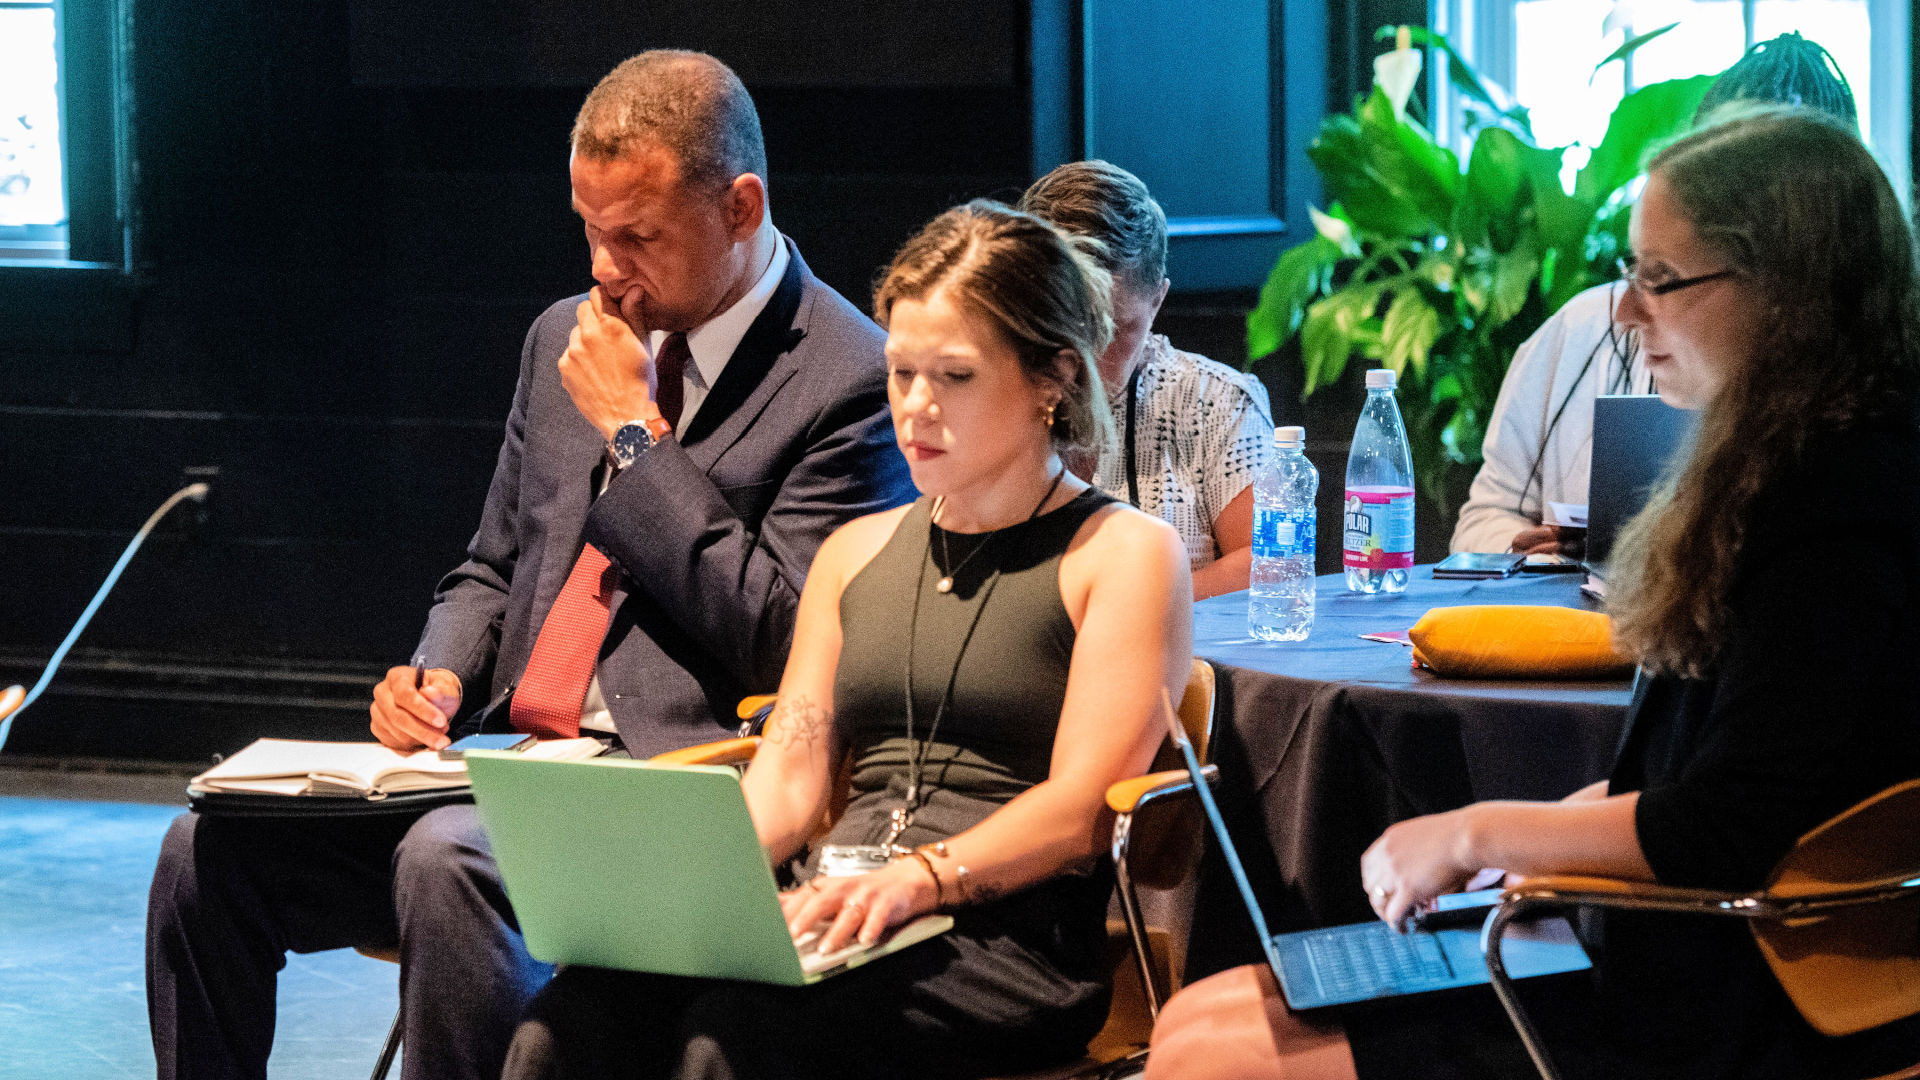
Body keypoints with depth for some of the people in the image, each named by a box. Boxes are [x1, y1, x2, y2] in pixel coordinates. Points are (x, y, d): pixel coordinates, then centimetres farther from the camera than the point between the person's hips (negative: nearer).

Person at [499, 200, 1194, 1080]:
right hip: (838, 927, 5)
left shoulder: (1126, 553, 6)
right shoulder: (857, 553, 26)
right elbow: (788, 776, 17)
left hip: (1008, 937, -5)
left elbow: (1081, 809, -6)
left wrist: (921, 876, -24)